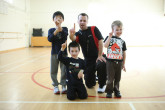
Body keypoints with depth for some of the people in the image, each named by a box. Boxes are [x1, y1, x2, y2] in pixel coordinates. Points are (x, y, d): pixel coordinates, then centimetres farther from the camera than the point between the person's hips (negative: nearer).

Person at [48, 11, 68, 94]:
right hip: (54, 53, 1)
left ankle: (64, 86, 15)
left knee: (64, 71, 2)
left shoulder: (64, 29, 3)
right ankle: (55, 86, 19)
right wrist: (56, 31, -23)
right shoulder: (51, 30, 5)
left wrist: (60, 28, -32)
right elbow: (49, 39, -12)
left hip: (63, 52, -1)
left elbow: (65, 36, -18)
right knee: (53, 71, 5)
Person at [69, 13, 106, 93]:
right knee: (89, 84, 4)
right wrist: (71, 35, -48)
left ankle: (101, 85, -8)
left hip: (98, 56, -2)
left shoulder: (94, 29, -3)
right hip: (88, 59, 2)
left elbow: (100, 42, -9)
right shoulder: (78, 34, 1)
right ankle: (94, 78, 43)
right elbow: (73, 38, -23)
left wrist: (100, 55, -14)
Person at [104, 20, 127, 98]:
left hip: (119, 62, 3)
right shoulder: (109, 38, 0)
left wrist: (123, 64, 12)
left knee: (117, 78, 11)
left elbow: (124, 53, 12)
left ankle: (116, 90, 27)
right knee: (110, 78, 2)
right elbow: (105, 45, -19)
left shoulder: (122, 41, 8)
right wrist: (110, 36, -22)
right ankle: (109, 91, 17)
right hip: (110, 61, -3)